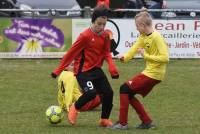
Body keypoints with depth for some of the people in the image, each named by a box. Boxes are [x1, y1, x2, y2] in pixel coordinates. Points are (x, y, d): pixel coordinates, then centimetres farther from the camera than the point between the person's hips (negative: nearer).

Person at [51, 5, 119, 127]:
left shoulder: (105, 36, 1)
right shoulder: (85, 36, -19)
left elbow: (106, 53, 7)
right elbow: (71, 53, -14)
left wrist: (112, 66, -14)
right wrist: (59, 70, -11)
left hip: (96, 69, 7)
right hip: (83, 70, -7)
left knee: (108, 92, -1)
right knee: (91, 92, -25)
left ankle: (104, 120, 18)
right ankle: (75, 108, 5)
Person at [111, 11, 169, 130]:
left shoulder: (157, 37, -17)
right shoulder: (143, 37, 10)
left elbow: (165, 58, -23)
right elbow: (135, 48, 0)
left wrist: (146, 55, -20)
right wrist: (125, 57, -20)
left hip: (154, 73, -9)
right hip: (150, 72, 9)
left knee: (125, 89, -7)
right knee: (130, 94, 13)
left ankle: (123, 123, -3)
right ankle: (147, 122, 14)